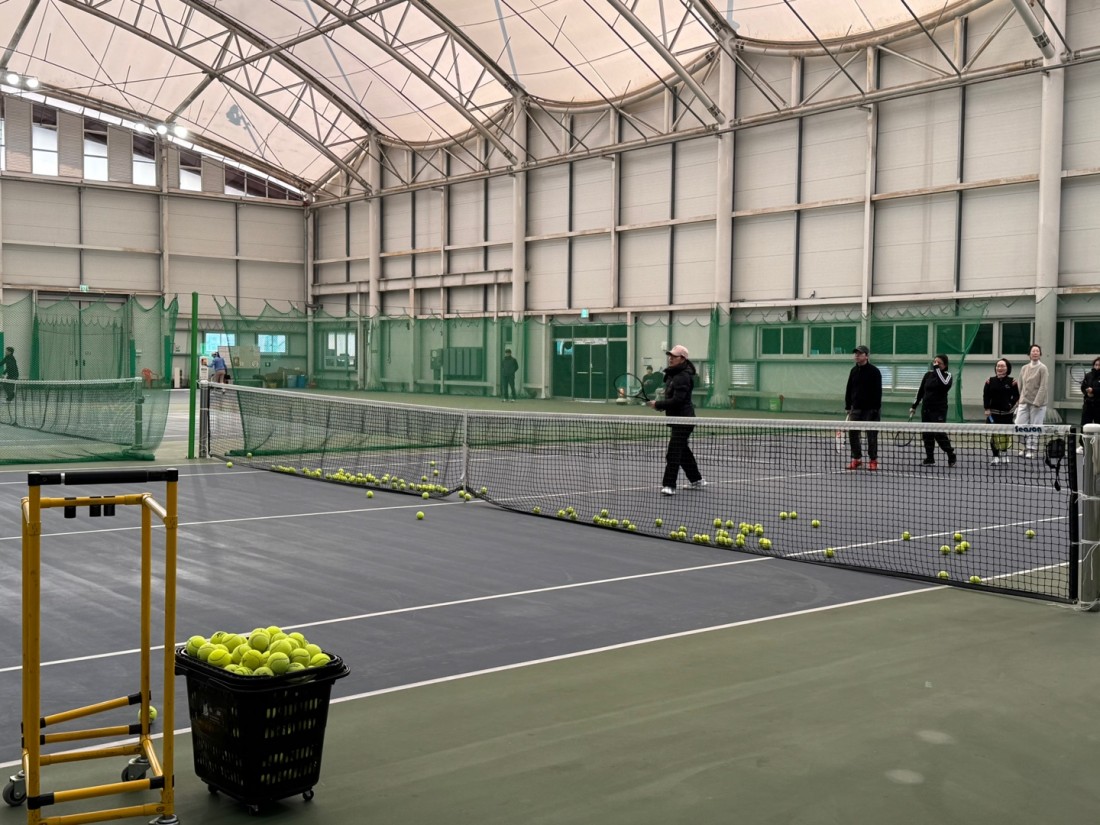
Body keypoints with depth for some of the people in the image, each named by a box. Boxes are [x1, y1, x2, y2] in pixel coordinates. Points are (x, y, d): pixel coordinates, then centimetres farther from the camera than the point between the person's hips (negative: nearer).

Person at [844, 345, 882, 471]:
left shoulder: (874, 371, -7)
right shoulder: (854, 371, 10)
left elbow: (878, 391, -10)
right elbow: (849, 389, 14)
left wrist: (876, 408, -16)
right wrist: (848, 406, 10)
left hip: (870, 409, -5)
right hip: (856, 408, 5)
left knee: (871, 435, 1)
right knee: (852, 433, 1)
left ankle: (873, 460, 10)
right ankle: (856, 458, 12)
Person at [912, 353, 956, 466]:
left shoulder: (947, 376, -3)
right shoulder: (928, 374, 9)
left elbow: (944, 384, -27)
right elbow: (921, 391, 17)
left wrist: (937, 369, -21)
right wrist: (914, 405, 18)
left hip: (939, 410, -5)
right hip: (926, 409, 5)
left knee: (939, 434, -13)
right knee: (927, 434, 6)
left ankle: (951, 456, 2)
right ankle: (929, 458, 15)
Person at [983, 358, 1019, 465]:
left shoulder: (1012, 381, -1)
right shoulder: (990, 381, 2)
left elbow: (1016, 396, 3)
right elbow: (986, 396, 2)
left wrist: (1011, 405, -11)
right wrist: (987, 409, -6)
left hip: (1006, 413, 0)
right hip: (993, 412, 1)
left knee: (1005, 435, 3)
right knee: (994, 435, -3)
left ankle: (1005, 455, 24)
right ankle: (996, 456, 5)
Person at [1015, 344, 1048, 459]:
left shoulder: (1042, 368, -5)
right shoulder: (1024, 368, 11)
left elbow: (1043, 387, -11)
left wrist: (1037, 402, -17)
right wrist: (1018, 400, 10)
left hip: (1037, 403, -5)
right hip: (1024, 402, 5)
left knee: (1035, 427, 0)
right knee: (1019, 425, -1)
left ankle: (1031, 450, 9)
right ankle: (1026, 447, 17)